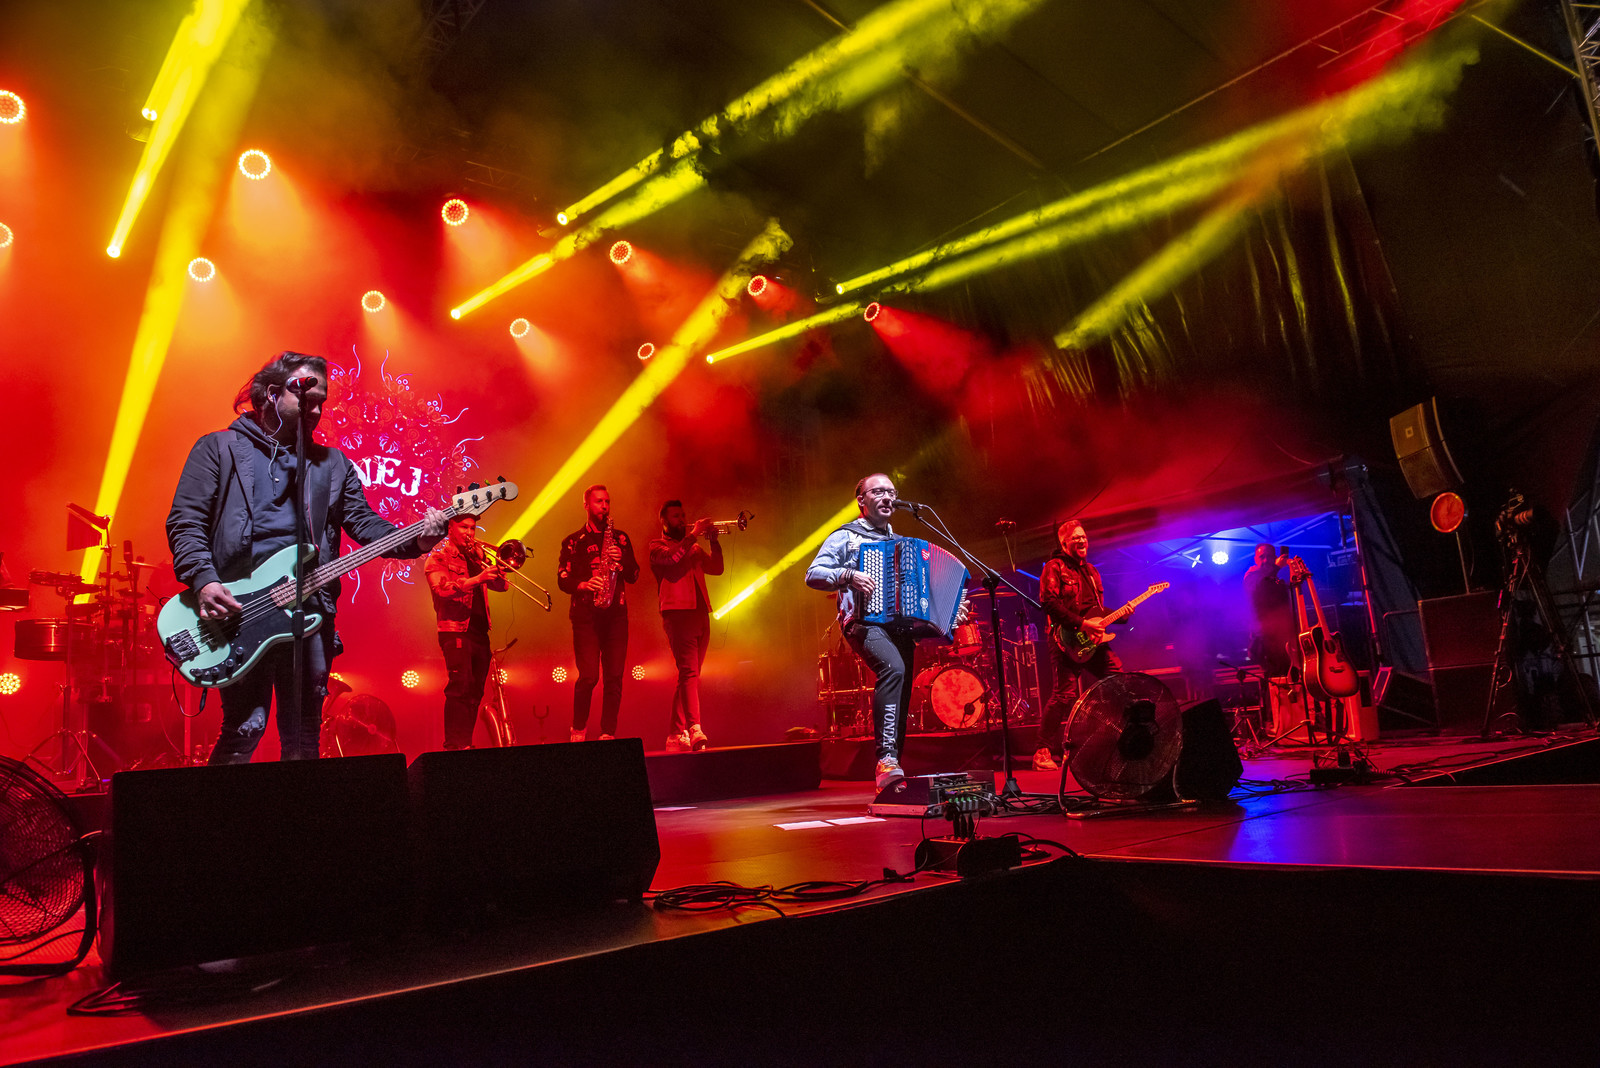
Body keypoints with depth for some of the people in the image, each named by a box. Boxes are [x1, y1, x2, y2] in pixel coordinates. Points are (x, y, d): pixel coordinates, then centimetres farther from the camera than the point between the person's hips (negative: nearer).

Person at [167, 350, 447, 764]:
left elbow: (364, 523, 9)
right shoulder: (219, 448, 10)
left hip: (310, 612, 4)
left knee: (304, 738, 6)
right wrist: (204, 580, -14)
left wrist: (415, 541, -11)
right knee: (244, 729, -11)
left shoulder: (332, 463, 19)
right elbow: (184, 520, 2)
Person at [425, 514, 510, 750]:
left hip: (480, 632, 7)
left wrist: (497, 569, -3)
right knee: (461, 686, -15)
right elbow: (442, 589, -17)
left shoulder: (476, 555, 20)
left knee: (475, 690, 7)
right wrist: (476, 579, -26)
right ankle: (454, 744, -12)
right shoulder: (438, 557, 2)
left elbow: (502, 586, 17)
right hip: (456, 631, -7)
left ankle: (465, 742, 14)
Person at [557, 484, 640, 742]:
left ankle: (608, 734, 8)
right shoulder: (573, 541, 9)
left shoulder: (621, 538, 16)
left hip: (616, 613, 3)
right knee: (589, 676, -10)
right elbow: (563, 580, 2)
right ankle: (578, 730, 11)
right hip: (586, 614, -3)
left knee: (614, 677, -1)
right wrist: (583, 585, -16)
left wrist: (621, 559, -8)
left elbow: (633, 576, 10)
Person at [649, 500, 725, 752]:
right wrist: (694, 534, -12)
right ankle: (694, 730, -30)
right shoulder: (657, 546, 8)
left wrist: (714, 540, 2)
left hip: (700, 614, 7)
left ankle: (676, 735, 13)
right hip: (677, 613, -6)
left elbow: (717, 568, 14)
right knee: (689, 672, -20)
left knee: (688, 675, 7)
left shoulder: (694, 548, 26)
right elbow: (671, 558, -14)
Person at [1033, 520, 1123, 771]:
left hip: (1092, 640, 8)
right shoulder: (1055, 567, -3)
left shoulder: (1090, 570, 23)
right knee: (1066, 694, -13)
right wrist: (1081, 624, -19)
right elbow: (1049, 603, -15)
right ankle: (1042, 752, -6)